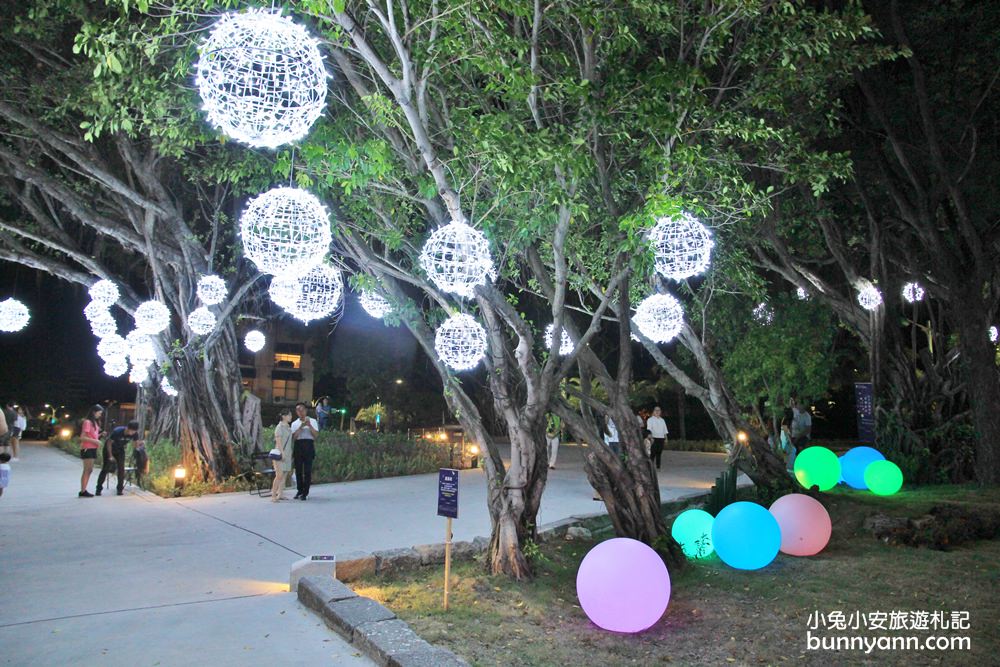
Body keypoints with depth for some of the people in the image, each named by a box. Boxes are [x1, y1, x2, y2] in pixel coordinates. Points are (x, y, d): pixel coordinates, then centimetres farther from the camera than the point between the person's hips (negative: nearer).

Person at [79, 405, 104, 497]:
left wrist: (100, 435, 1)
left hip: (93, 449, 9)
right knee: (87, 470, -8)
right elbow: (82, 437, -17)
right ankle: (82, 491, -5)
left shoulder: (95, 422, 16)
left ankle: (83, 490, 12)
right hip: (87, 449, -9)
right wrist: (95, 441, -21)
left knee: (90, 470, 9)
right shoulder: (87, 422, -11)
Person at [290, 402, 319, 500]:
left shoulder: (312, 421, 9)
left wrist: (309, 425, -14)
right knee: (298, 469, 5)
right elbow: (294, 436, -3)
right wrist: (301, 426, -12)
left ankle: (305, 493, -1)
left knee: (307, 470, -5)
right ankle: (300, 490, 18)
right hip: (298, 445, 2)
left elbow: (315, 434, -3)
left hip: (309, 445, -2)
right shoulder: (294, 423, 12)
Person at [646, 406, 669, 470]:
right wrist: (651, 437, -25)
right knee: (653, 453, -9)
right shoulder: (650, 419, 1)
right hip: (654, 438, -5)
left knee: (659, 453, 5)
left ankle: (658, 467, 10)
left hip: (661, 439, 5)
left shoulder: (662, 420, 18)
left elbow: (665, 430, 20)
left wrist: (665, 438, 12)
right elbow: (649, 429, -12)